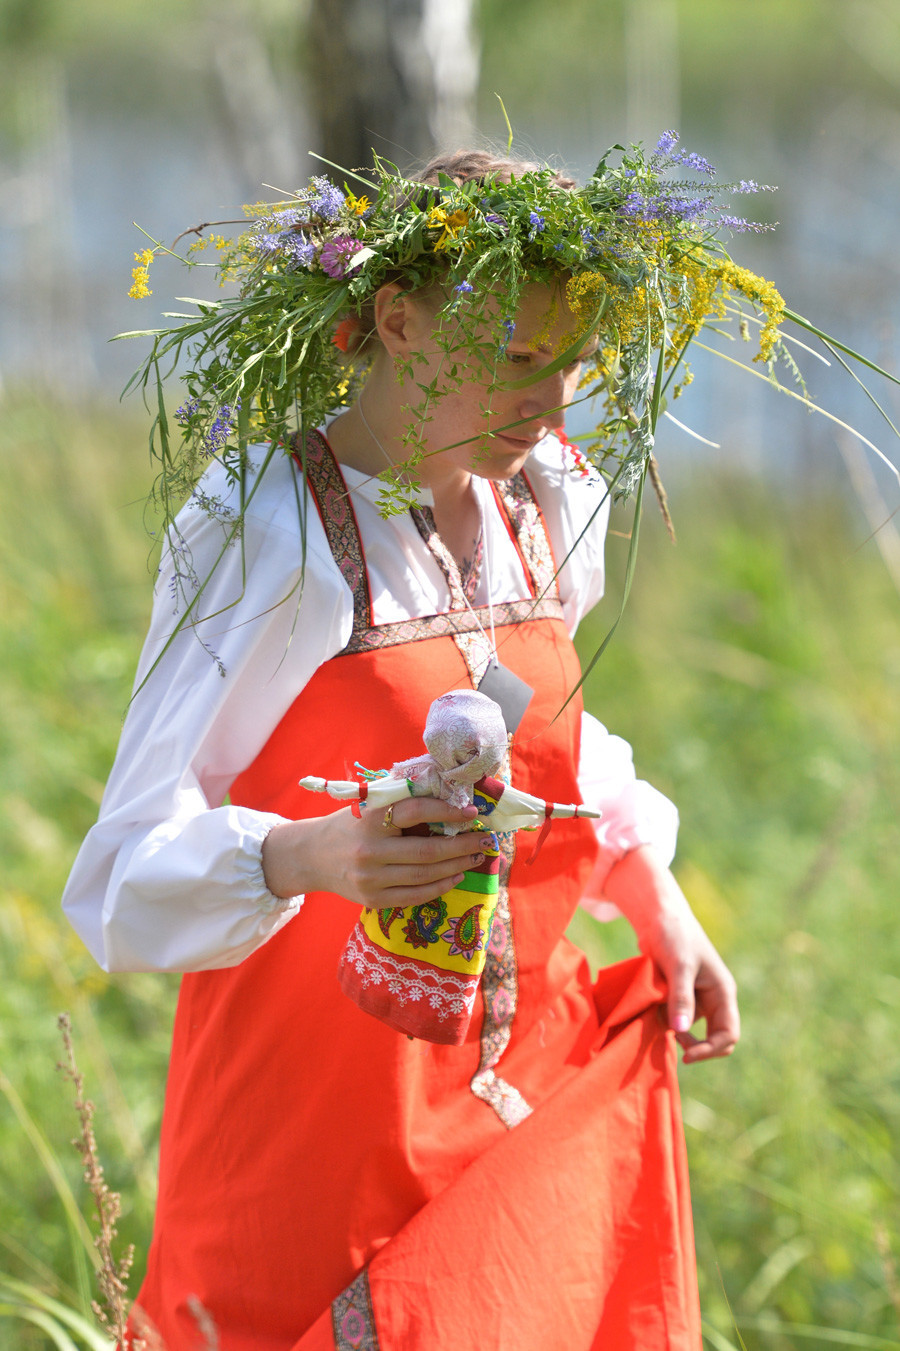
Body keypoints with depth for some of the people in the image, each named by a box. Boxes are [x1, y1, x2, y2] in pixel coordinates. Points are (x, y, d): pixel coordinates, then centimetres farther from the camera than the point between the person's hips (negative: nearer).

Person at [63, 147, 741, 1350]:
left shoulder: (545, 509, 4)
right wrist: (304, 857, -38)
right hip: (316, 1104, -6)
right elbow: (137, 863, -19)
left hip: (529, 1077, 6)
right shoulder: (266, 533, -17)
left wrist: (656, 901, 10)